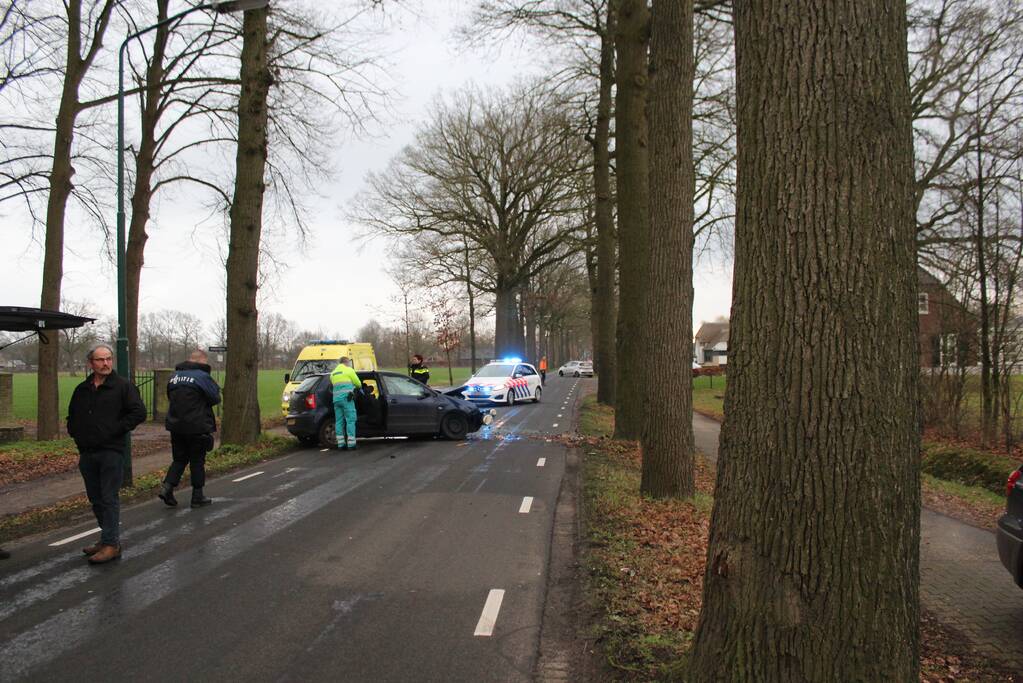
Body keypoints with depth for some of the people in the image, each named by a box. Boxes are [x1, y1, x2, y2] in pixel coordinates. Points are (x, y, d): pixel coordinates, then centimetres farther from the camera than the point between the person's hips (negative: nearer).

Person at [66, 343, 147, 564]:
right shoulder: (82, 390, 13)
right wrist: (78, 436, 11)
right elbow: (72, 417, 26)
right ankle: (108, 538, 23)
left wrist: (115, 431, -13)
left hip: (111, 452, -6)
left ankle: (111, 544, -3)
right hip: (87, 454, 6)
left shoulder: (123, 386, -4)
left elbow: (139, 412, -11)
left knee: (109, 498, -6)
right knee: (95, 499, 12)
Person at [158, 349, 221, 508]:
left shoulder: (175, 375, 8)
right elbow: (215, 398, -9)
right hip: (197, 427, -6)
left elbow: (170, 396, 17)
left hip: (175, 425, 6)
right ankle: (197, 497, 11)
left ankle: (167, 487, 1)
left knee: (179, 459, 17)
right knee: (197, 461, 5)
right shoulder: (202, 376, -14)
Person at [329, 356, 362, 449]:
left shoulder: (333, 373, 21)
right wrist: (359, 386, 29)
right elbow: (358, 384, 6)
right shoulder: (349, 370, 2)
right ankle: (351, 444, -9)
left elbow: (332, 385, 21)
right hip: (347, 398, -6)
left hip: (336, 399, 6)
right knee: (350, 420, -5)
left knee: (339, 421, 7)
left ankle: (341, 444, 6)